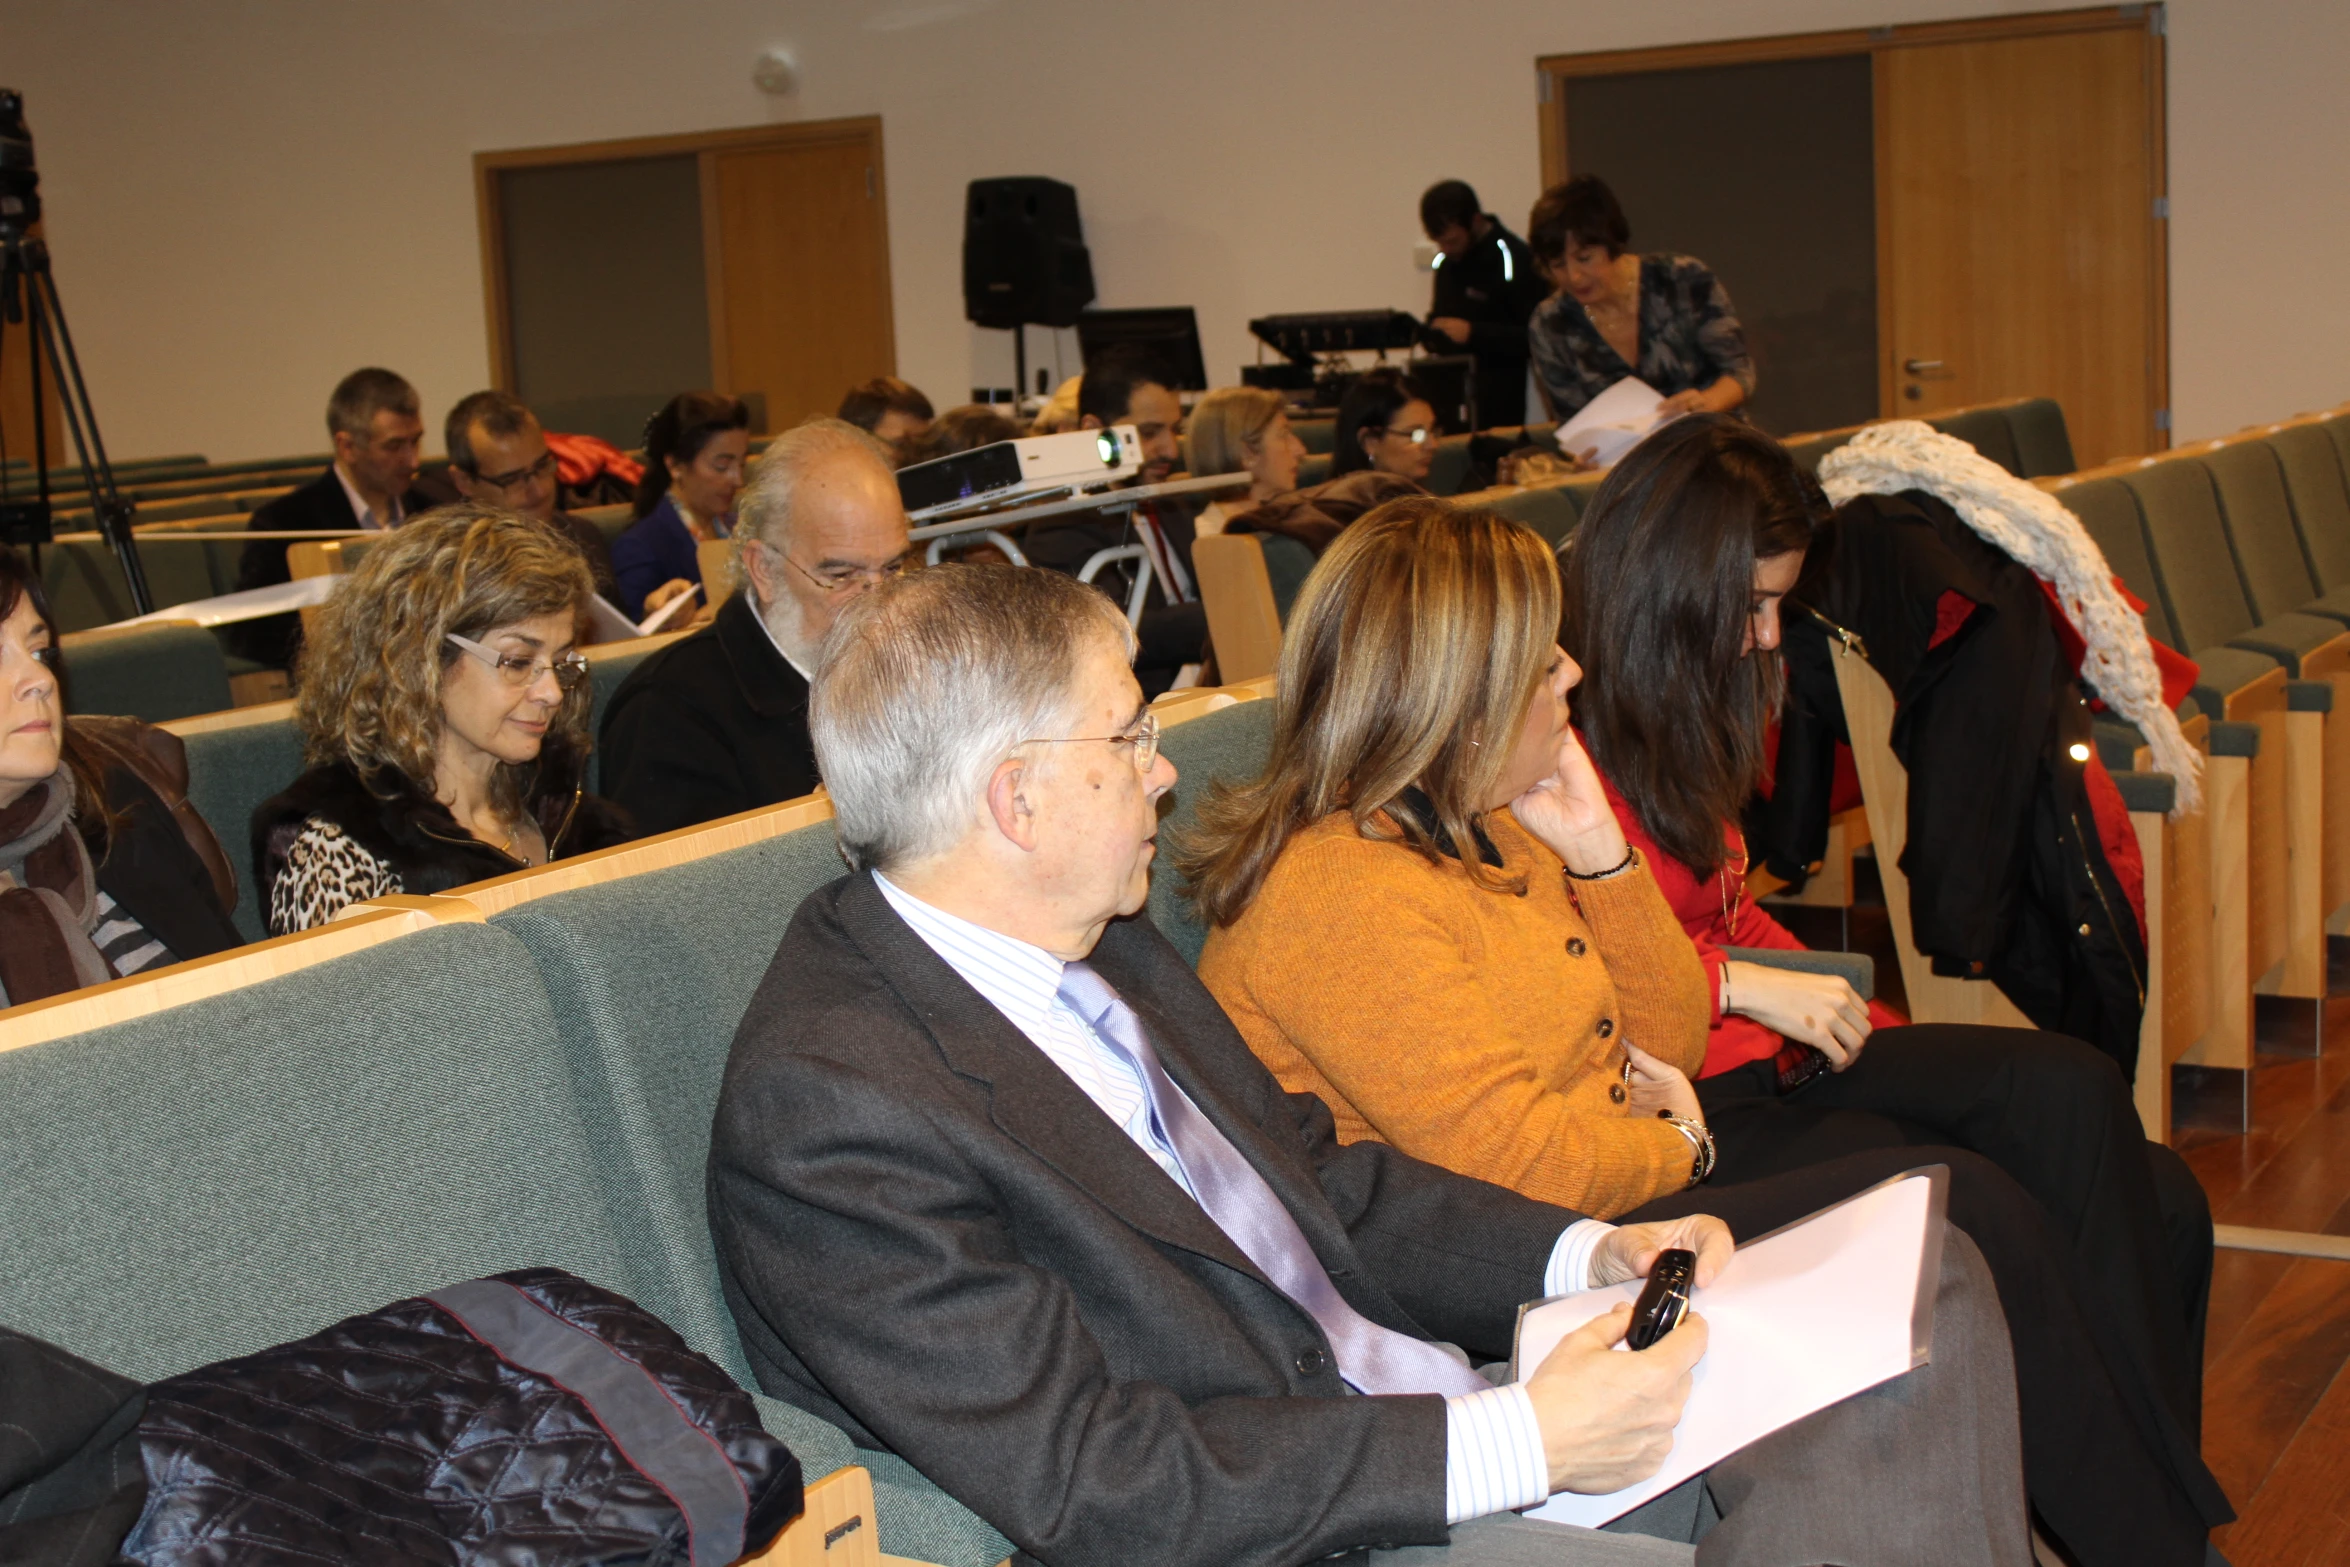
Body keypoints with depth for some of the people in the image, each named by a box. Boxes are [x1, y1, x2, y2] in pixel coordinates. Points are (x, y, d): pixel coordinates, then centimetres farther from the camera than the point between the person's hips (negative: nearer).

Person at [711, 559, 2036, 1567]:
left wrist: (1588, 1255, 1)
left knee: (1928, 1282, -2)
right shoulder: (826, 1106, -19)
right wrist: (1517, 1444, -22)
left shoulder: (1093, 943, 9)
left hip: (1428, 1399, 9)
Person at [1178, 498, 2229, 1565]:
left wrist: (1597, 852, -2)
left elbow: (1670, 1046, 11)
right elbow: (1517, 1165, -27)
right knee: (1967, 1217, -12)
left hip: (1635, 1175, 10)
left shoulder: (1484, 830, 8)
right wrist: (1680, 1138, -8)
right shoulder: (1340, 896, -22)